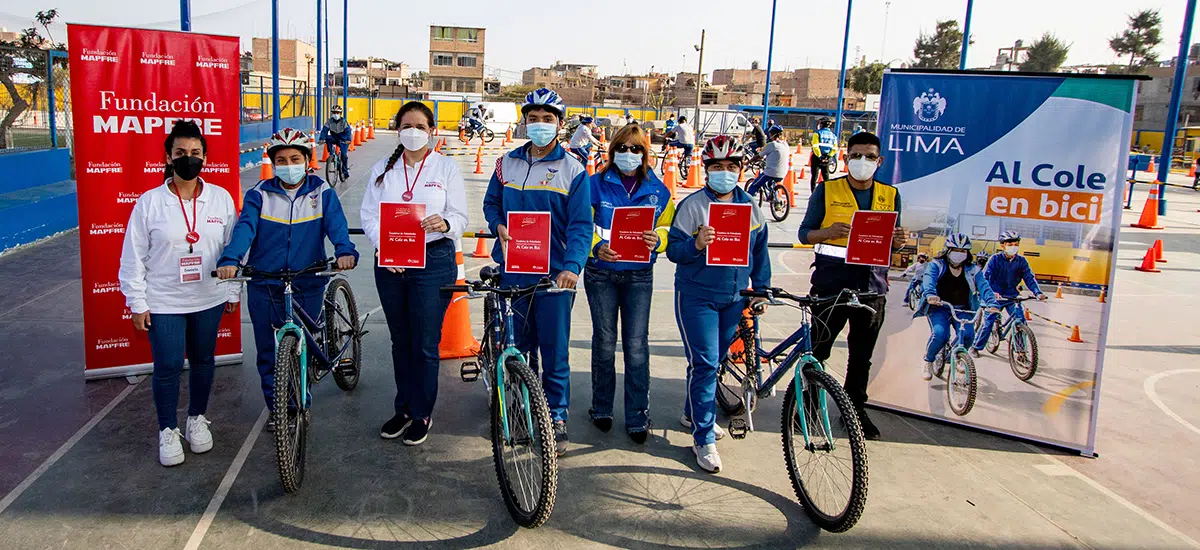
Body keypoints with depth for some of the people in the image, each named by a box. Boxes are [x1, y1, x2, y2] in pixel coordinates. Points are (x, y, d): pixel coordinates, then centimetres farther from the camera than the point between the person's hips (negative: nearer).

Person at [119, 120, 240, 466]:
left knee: (203, 361, 14)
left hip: (209, 298, 2)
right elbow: (133, 257, -2)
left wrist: (233, 291, 7)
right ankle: (168, 431, 20)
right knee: (168, 366, 1)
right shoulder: (150, 202, -6)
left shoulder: (221, 198, -1)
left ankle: (197, 419, 34)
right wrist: (137, 303, -4)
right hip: (163, 302, -2)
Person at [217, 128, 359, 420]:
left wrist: (345, 251, -35)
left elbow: (336, 224, -14)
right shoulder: (260, 194, 1)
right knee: (268, 353, 10)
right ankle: (276, 408, 27)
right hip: (264, 286, 1)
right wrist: (230, 259, -32)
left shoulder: (322, 192, 1)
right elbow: (245, 227, -13)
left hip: (308, 286, -1)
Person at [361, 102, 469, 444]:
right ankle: (403, 408, 28)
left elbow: (460, 217, -2)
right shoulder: (383, 169, 11)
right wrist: (384, 247, -12)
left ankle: (422, 414, 14)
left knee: (425, 344, -1)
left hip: (433, 262, -3)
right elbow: (369, 215, 5)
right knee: (400, 340, 13)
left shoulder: (447, 167, 3)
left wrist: (445, 224, -25)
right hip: (389, 262, 3)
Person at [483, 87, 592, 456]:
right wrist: (498, 226, -3)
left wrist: (571, 267, -23)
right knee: (516, 346, 11)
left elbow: (581, 225, -8)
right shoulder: (508, 164, 9)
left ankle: (557, 418, 17)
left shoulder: (573, 170, -2)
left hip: (554, 274, -3)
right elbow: (491, 202, 20)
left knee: (555, 349, 2)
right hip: (513, 271, 3)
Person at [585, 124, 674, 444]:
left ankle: (638, 417, 9)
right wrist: (596, 247, -20)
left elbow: (667, 226, 9)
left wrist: (657, 240, -14)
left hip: (639, 276, 1)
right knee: (604, 341, 8)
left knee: (637, 345, -1)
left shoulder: (657, 190, 4)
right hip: (601, 273, 0)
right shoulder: (597, 185, -1)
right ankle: (601, 408, 25)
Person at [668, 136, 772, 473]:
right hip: (697, 296, -5)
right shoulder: (692, 204, -8)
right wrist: (697, 244, -29)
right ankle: (704, 439, 2)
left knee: (714, 359, 16)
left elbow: (760, 251, 16)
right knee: (704, 363, -8)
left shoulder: (749, 206, 8)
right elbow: (673, 249, -10)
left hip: (734, 298, 5)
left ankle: (694, 414, 38)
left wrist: (761, 290, 11)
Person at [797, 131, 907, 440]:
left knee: (862, 355, 12)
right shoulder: (827, 191, 1)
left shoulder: (890, 195, 11)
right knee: (817, 350, 2)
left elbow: (892, 242, 17)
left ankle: (855, 410, 27)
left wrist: (900, 241, -8)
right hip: (831, 283, -3)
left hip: (872, 285, 3)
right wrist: (829, 232, -19)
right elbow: (805, 234, 1)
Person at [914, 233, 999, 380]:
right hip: (939, 308, -3)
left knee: (968, 334, -22)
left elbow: (983, 285, -12)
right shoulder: (937, 265, -5)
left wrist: (991, 303, -32)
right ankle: (928, 362, 0)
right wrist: (930, 294, -47)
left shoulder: (972, 270, 3)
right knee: (940, 334, -28)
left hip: (963, 310, 3)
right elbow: (929, 279, -24)